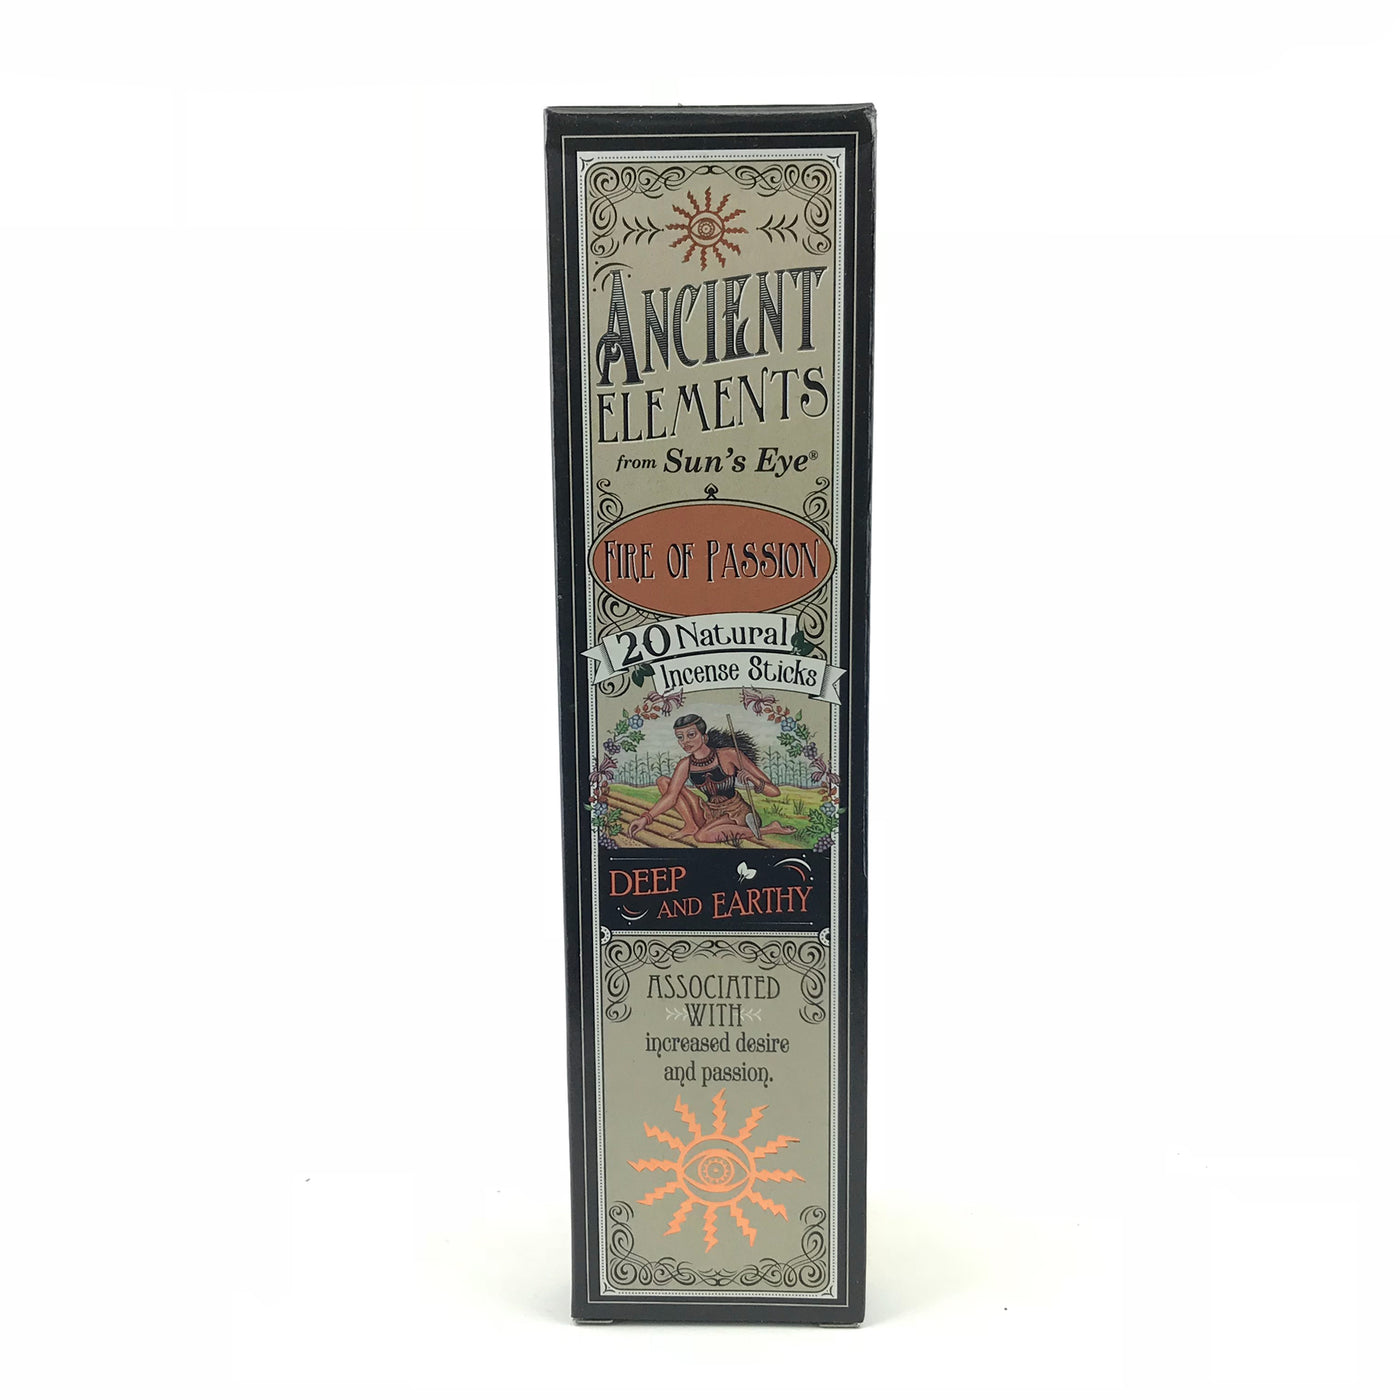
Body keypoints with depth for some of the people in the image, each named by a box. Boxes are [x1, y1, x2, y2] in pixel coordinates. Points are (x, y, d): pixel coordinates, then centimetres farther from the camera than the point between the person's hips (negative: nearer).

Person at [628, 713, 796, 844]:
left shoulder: (729, 755, -20)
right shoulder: (685, 765, -6)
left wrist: (752, 779, -39)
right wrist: (646, 818, -32)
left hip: (736, 814, -5)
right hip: (708, 814, 5)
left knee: (702, 836, -39)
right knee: (662, 781, -4)